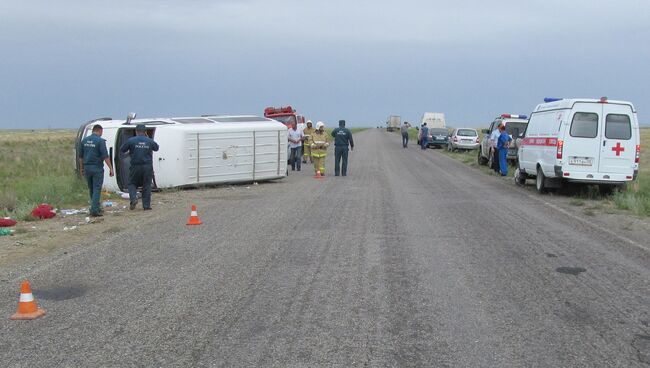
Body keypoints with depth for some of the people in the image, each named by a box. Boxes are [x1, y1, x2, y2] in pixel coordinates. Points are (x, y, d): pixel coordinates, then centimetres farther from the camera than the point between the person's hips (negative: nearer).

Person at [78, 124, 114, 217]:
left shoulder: (84, 140, 7)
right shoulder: (100, 141, -11)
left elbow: (80, 156, 12)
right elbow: (105, 156, -15)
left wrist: (81, 168, 21)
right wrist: (110, 168, -12)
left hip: (87, 168, 6)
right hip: (97, 168, -6)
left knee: (91, 189, 17)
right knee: (97, 189, -1)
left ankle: (96, 208, 27)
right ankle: (94, 210, -7)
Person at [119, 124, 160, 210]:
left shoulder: (131, 140, -5)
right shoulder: (150, 141, 1)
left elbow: (122, 150, 3)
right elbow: (156, 148, 20)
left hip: (135, 166, -1)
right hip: (147, 167, 1)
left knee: (132, 183, 15)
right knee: (147, 186, 7)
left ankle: (133, 198, -8)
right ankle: (146, 205, 7)